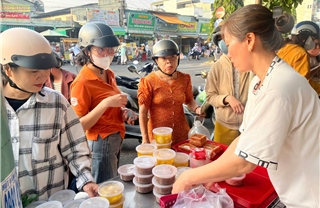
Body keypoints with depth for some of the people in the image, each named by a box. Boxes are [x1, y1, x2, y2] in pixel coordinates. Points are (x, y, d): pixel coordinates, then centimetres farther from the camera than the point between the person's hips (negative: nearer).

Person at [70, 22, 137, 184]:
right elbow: (79, 126, -22)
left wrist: (123, 112, -1)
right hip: (100, 142, -8)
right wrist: (105, 103, -32)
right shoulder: (82, 82, -20)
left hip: (116, 138, 8)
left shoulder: (109, 74, 4)